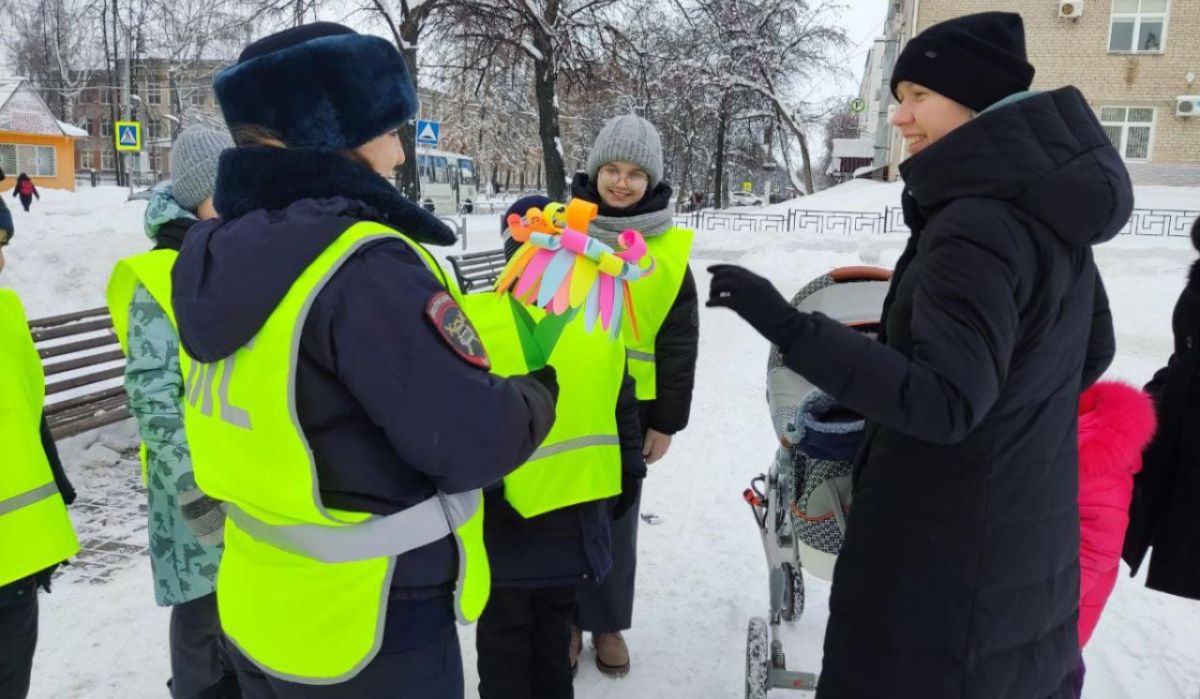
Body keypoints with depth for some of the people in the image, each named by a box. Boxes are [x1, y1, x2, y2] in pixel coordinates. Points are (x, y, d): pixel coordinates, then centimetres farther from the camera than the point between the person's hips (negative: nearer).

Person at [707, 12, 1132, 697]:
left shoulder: (976, 227, -24)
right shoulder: (1050, 212, 6)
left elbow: (942, 402, -30)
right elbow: (1091, 352, 15)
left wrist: (787, 325, -33)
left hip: (947, 544, -9)